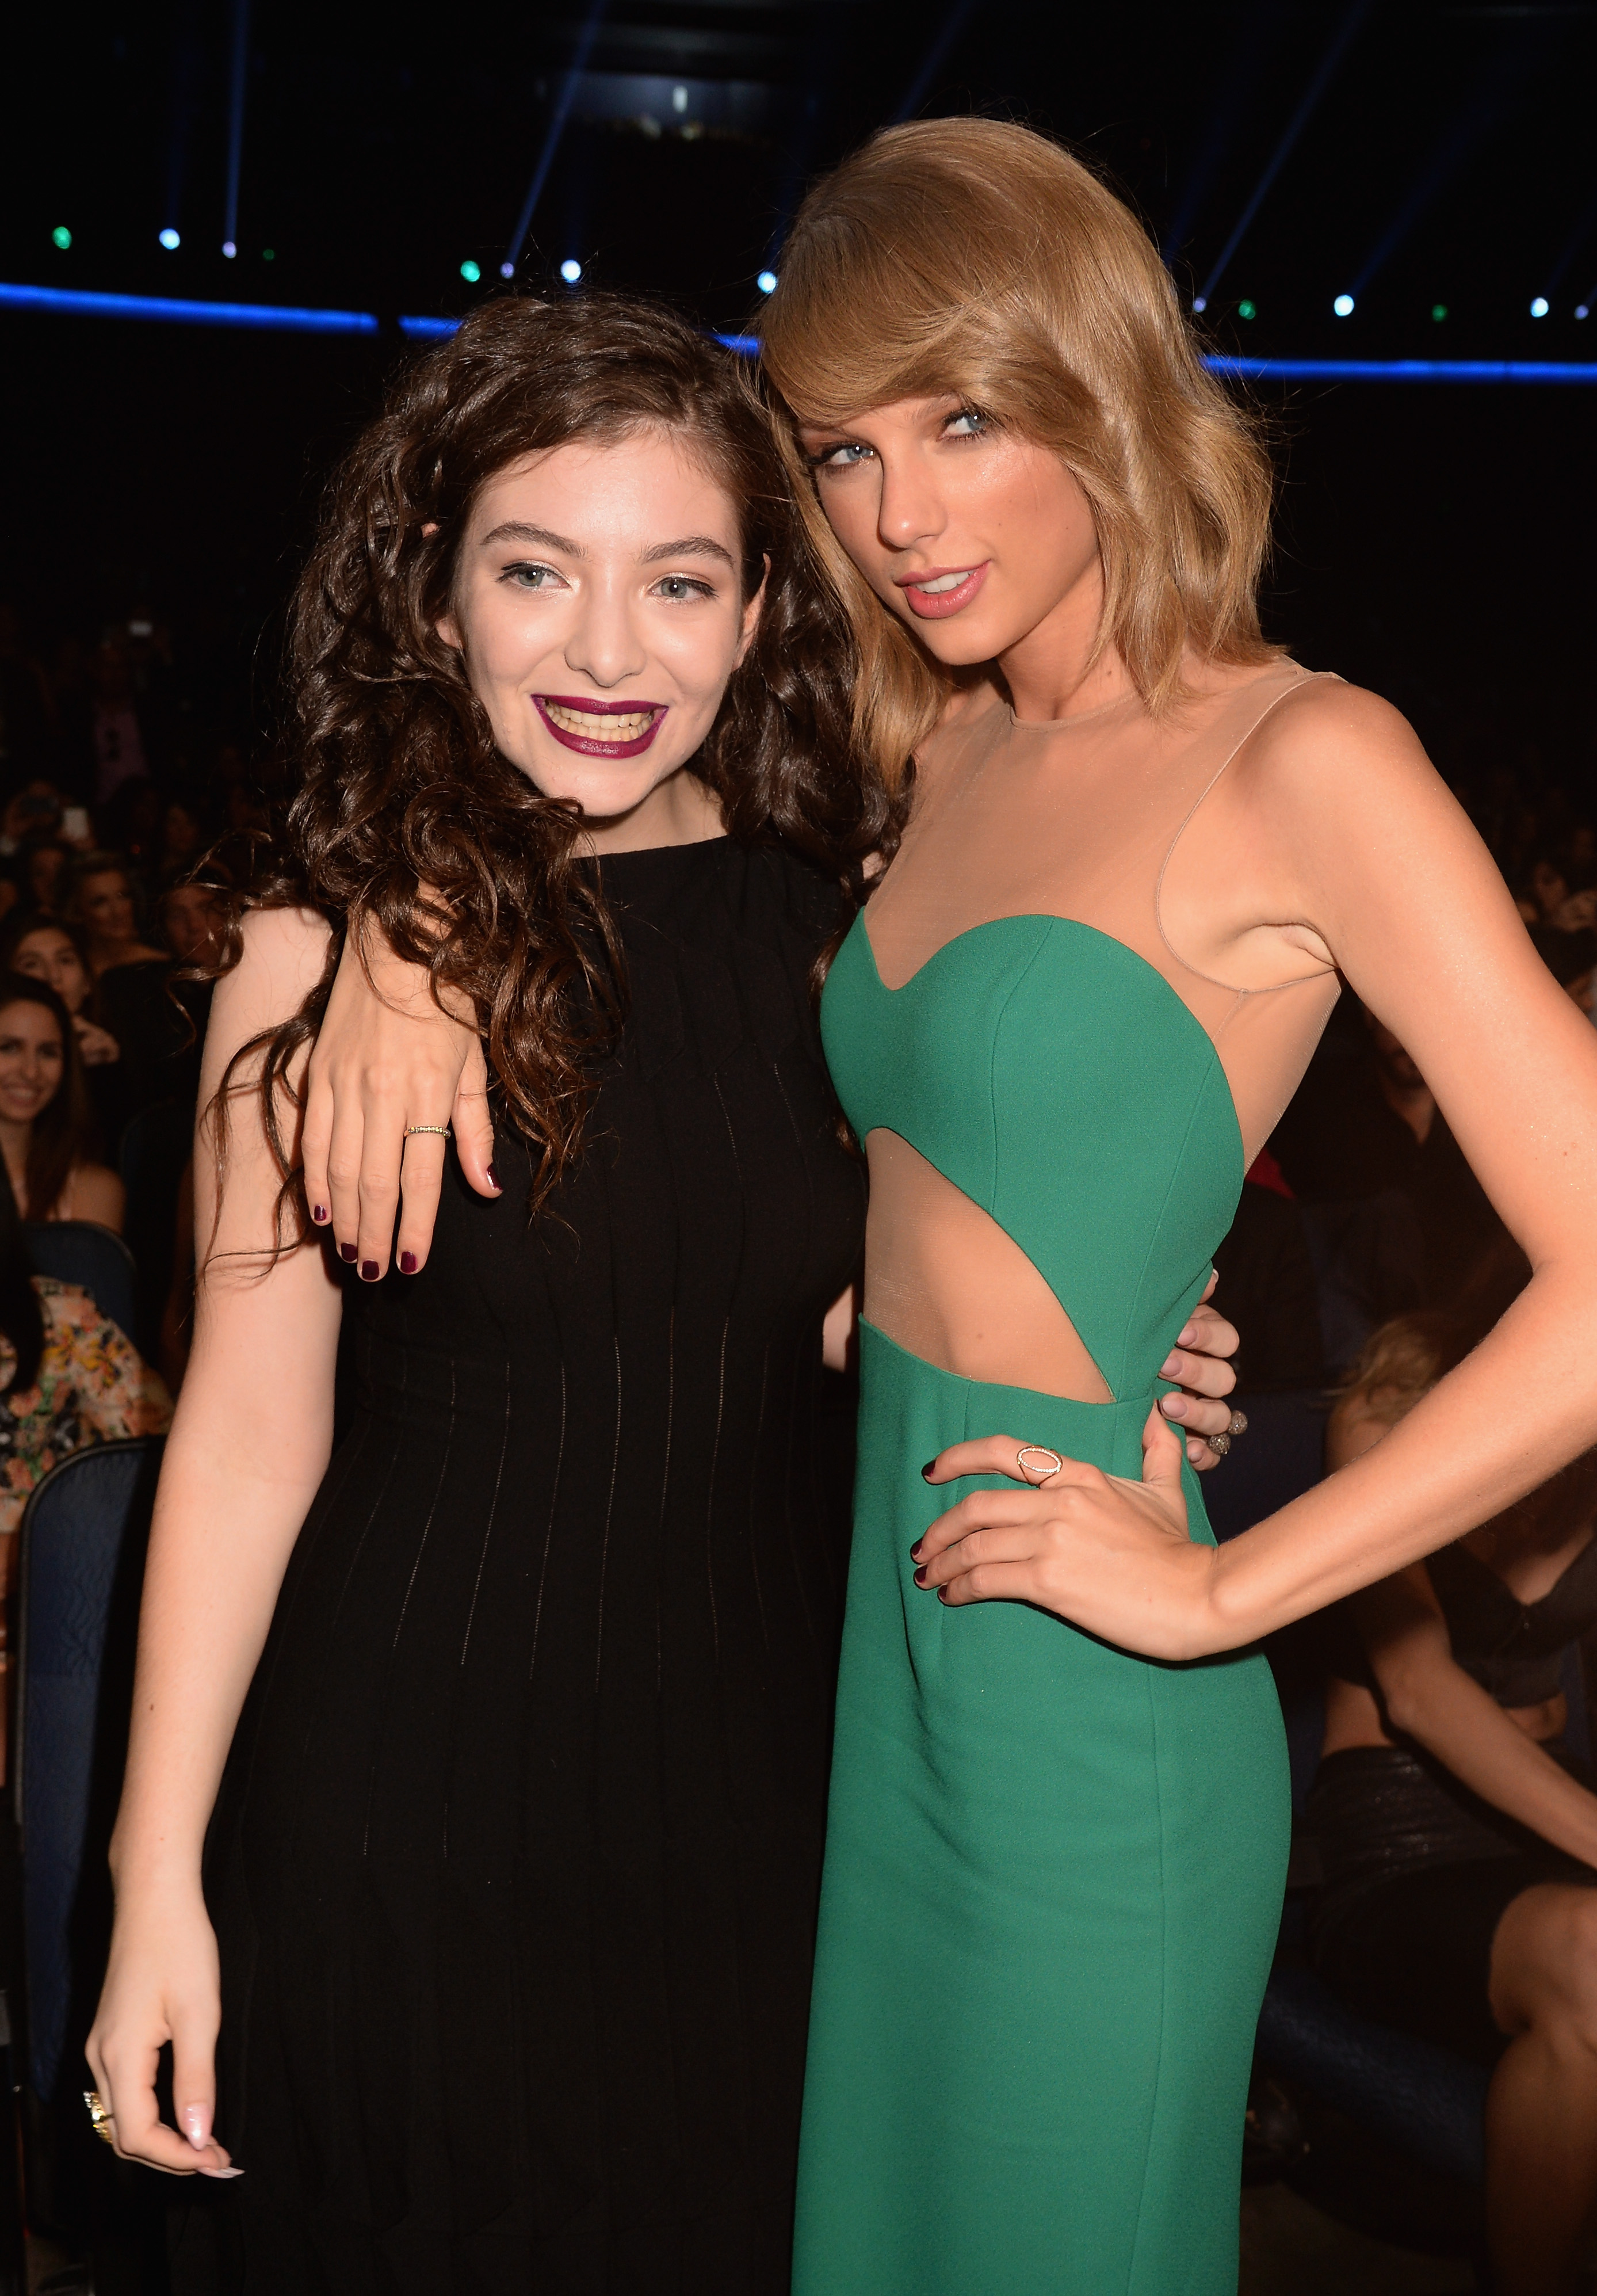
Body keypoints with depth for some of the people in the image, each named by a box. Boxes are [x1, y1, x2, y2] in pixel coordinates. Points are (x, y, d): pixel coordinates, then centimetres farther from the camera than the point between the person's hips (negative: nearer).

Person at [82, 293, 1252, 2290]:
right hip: (417, 1767, -3)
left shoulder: (848, 920, -2)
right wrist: (158, 1880, -7)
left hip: (763, 1748, 3)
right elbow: (251, 1428, -10)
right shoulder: (331, 957, -12)